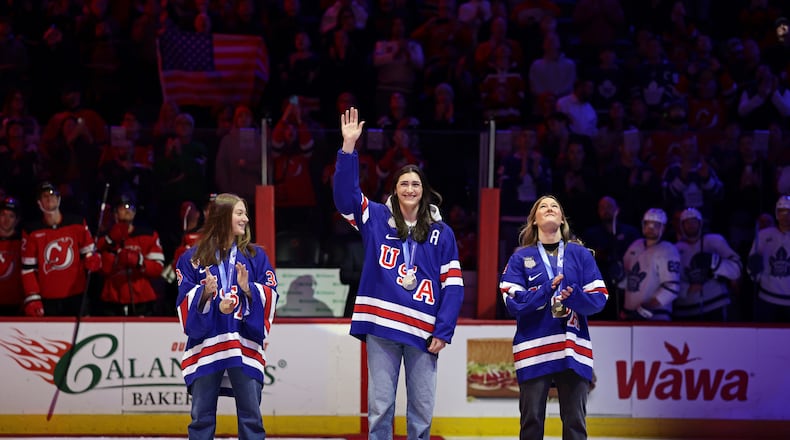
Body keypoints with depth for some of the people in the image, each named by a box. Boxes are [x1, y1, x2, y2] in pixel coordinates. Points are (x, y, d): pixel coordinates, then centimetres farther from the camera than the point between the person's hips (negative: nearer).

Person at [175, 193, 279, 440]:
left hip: (245, 344, 1)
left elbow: (271, 297, 3)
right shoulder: (193, 258, 6)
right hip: (205, 345, 0)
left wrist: (249, 289, -14)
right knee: (201, 417, 4)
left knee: (251, 415, 1)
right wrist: (205, 292, -16)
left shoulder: (256, 256, 10)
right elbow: (185, 302, 2)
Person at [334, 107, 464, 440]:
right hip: (381, 327, -1)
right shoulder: (376, 218, 8)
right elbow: (345, 192, -6)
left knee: (422, 408, 5)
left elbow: (453, 286, 5)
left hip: (423, 332, 1)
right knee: (380, 407, 0)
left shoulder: (441, 233, 8)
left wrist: (443, 332, -4)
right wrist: (349, 146, -16)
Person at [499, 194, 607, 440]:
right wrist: (545, 292, -18)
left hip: (573, 349, 1)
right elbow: (513, 302, -4)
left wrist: (575, 297, -18)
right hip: (533, 349, -1)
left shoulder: (581, 254, 10)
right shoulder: (520, 258, 8)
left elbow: (599, 298, 2)